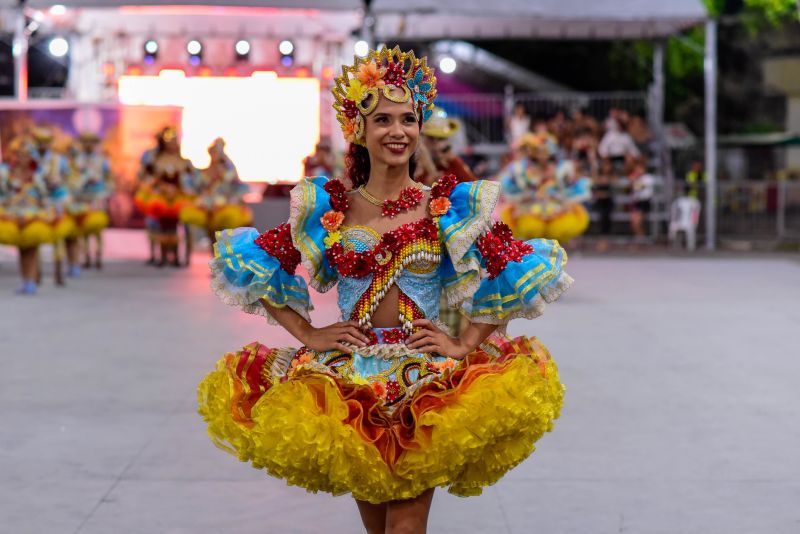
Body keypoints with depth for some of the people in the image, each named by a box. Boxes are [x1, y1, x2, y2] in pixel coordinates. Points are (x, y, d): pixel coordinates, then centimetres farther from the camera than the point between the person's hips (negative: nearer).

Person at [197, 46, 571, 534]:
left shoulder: (449, 206, -1)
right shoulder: (327, 208, 3)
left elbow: (520, 272, -3)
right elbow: (253, 263, 7)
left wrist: (466, 344, -7)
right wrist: (308, 334, 0)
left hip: (425, 377, -1)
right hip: (348, 376, 2)